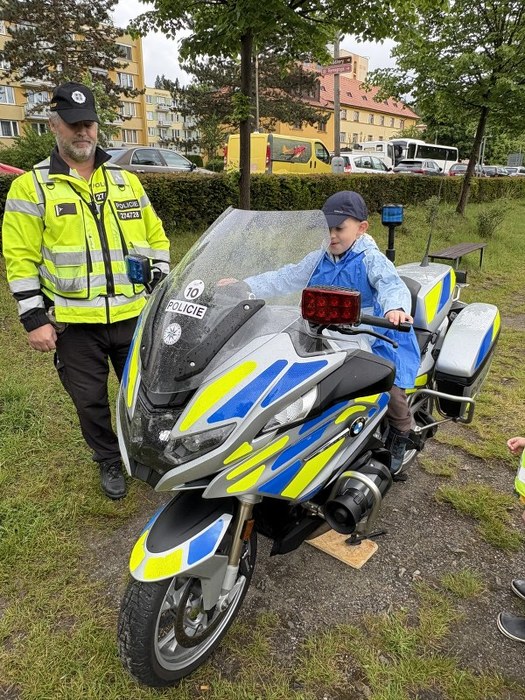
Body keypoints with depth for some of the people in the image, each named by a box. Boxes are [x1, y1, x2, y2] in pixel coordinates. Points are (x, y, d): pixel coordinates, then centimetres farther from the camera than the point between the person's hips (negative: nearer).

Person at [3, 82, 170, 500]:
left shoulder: (126, 180, 9)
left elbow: (156, 239, 13)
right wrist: (34, 318, -10)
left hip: (134, 316, 2)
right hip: (74, 323, -2)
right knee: (91, 401, 12)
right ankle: (110, 462, 36)